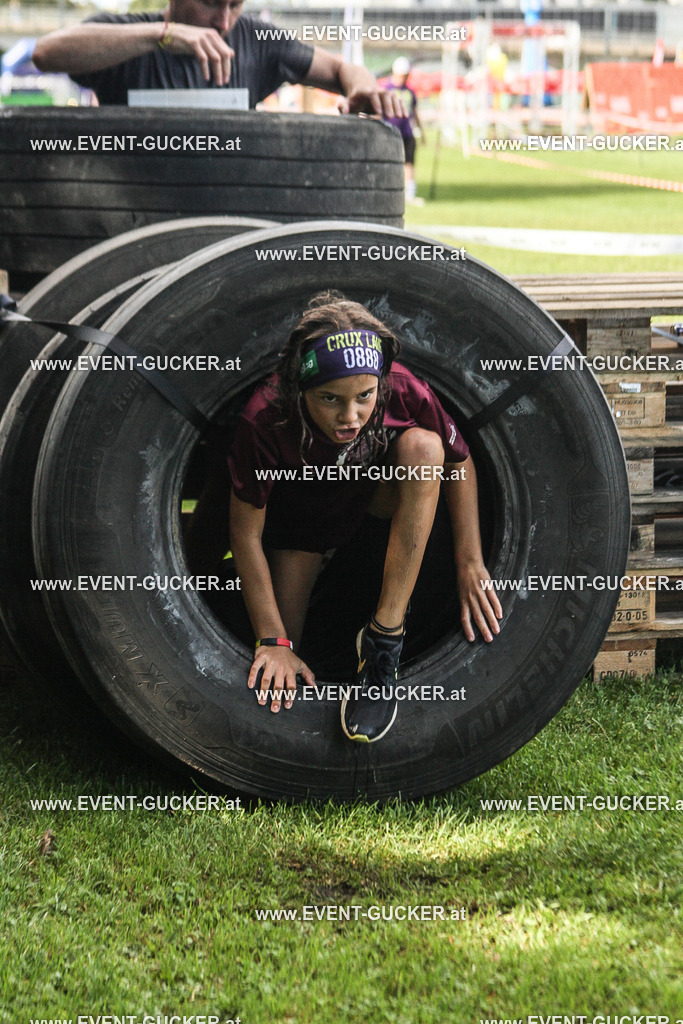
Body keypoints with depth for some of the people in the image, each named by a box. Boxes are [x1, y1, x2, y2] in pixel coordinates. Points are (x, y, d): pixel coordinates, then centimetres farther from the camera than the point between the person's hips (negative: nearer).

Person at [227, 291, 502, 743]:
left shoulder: (405, 393, -35)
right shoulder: (266, 420, -38)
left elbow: (460, 463, -14)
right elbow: (246, 533, -25)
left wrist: (470, 566, -19)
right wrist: (273, 642, -24)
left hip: (381, 487, 1)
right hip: (300, 509, -1)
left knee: (423, 446, -35)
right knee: (276, 668, -6)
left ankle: (383, 642, -31)